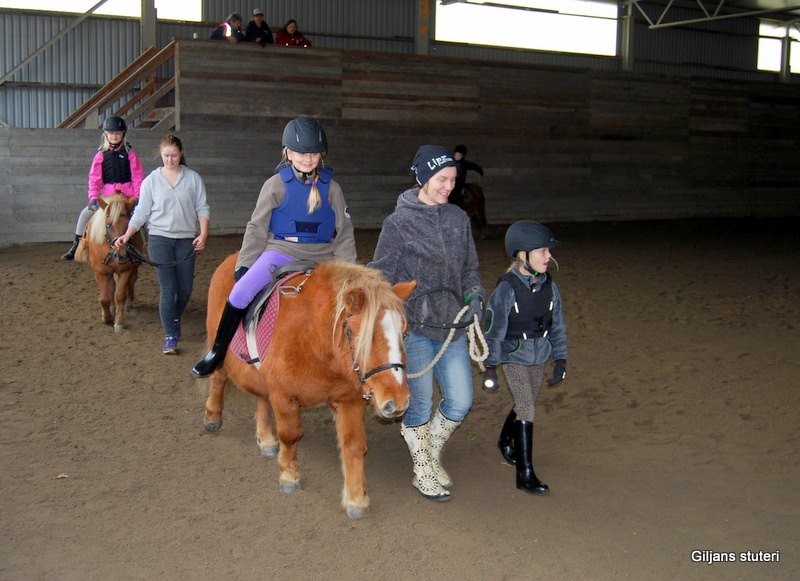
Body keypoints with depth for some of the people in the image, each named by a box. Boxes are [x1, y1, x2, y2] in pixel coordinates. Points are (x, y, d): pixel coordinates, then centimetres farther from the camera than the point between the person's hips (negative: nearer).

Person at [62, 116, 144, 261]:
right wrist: (93, 197, -12)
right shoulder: (101, 155, 3)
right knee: (85, 213, -8)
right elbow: (94, 178, -1)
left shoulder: (129, 153, -1)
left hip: (128, 194, -1)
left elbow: (137, 177, -3)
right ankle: (76, 246, 3)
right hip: (107, 195, 1)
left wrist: (137, 197, -11)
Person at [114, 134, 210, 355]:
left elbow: (202, 208, 1)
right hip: (160, 239, -1)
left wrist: (203, 234, -12)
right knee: (168, 290, -3)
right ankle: (170, 337, 3)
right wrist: (127, 235, -9)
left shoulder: (193, 178, 1)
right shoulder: (151, 180, 1)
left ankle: (175, 320, 36)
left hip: (186, 239, 1)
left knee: (185, 289, 7)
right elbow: (141, 211, 1)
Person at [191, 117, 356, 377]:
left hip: (321, 259, 2)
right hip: (280, 251, -2)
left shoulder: (331, 188, 2)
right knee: (241, 292, -20)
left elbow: (344, 234, 6)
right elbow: (257, 228, 2)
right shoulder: (276, 185, -3)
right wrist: (243, 265, -2)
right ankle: (217, 352, -4)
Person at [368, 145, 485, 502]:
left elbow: (469, 268, 15)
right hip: (414, 328, -5)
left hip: (452, 326, 5)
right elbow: (381, 276, -4)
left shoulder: (459, 219, 5)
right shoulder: (398, 223, -8)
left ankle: (431, 455, 33)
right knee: (420, 405, 5)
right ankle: (423, 473, 26)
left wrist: (475, 297, -1)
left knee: (460, 403, 7)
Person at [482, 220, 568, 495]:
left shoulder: (549, 286, -3)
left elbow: (558, 325, 6)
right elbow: (494, 330, -14)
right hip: (514, 358, -6)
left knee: (525, 406, 19)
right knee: (526, 410, -9)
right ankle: (525, 474, -3)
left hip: (539, 358, 6)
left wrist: (560, 360, 8)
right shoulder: (506, 289, -19)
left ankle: (505, 441, 48)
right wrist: (490, 368, -12)